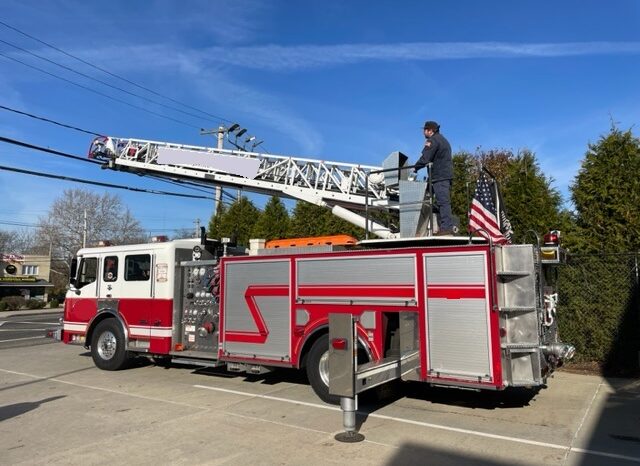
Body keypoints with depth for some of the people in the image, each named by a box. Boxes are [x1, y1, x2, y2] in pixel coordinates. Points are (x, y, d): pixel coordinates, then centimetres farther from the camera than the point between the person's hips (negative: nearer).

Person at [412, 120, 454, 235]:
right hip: (447, 174, 10)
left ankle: (446, 227, -17)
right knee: (445, 202, 10)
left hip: (440, 176, -10)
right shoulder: (443, 139, 26)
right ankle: (448, 227, 10)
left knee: (443, 201, -13)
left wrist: (415, 168, -1)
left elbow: (425, 158, -14)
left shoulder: (433, 140, -7)